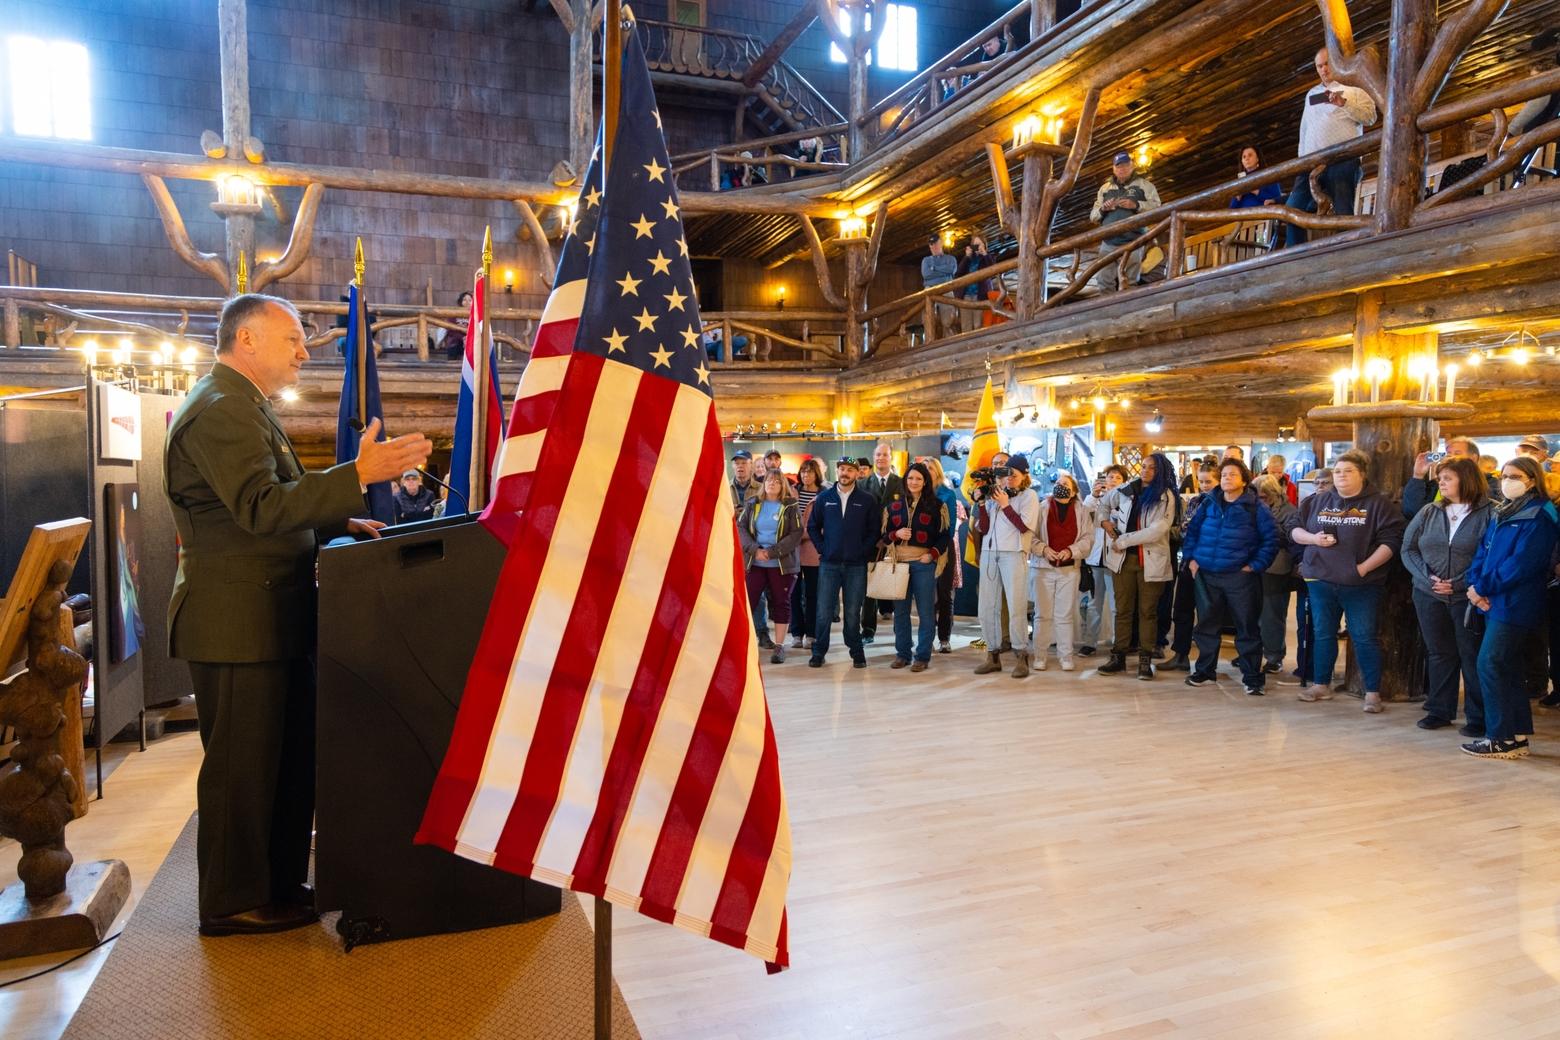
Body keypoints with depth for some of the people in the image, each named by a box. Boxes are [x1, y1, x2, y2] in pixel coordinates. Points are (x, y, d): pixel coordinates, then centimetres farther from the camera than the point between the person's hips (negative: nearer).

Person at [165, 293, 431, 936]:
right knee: (242, 764, 1)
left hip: (268, 620, 11)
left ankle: (279, 884, 29)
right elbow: (261, 508, -27)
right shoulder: (220, 410, -16)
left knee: (289, 757, 16)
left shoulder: (240, 406, 19)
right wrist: (358, 474, -32)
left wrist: (339, 523, 11)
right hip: (237, 623, -11)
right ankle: (233, 904, 16)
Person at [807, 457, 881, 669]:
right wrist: (822, 548, 2)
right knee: (823, 611, -1)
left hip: (856, 564, -1)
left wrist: (864, 551, -5)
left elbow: (874, 530, 3)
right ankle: (819, 652, 8)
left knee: (852, 612, 5)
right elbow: (812, 526, 11)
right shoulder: (824, 498, 6)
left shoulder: (867, 499, 2)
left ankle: (856, 652, 16)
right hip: (829, 563, 1)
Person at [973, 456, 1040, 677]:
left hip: (1014, 553, -5)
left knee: (1016, 606, -8)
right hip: (989, 552, 5)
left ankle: (1021, 656, -2)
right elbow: (983, 529, 12)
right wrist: (981, 504, 1)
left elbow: (1025, 526, -6)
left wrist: (1005, 505, -6)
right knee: (987, 606, 4)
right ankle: (993, 655, 13)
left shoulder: (1029, 495, 6)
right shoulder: (994, 495, 16)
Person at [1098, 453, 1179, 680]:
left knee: (1148, 610, 4)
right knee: (1123, 609, 7)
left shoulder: (1166, 497, -4)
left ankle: (1145, 660, 11)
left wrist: (1123, 541, -13)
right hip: (1123, 558, 3)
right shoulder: (1127, 489, 8)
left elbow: (1157, 530, -15)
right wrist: (1105, 520, 7)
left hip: (1150, 561, -3)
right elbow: (1104, 503, 26)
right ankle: (1118, 656, 13)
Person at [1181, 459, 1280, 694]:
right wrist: (1191, 558, 4)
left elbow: (1271, 539, -4)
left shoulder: (1255, 507, -3)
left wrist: (1255, 565, -10)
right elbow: (1192, 530, 14)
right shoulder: (1209, 503, 7)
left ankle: (1252, 677, 11)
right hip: (1206, 575, 4)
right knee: (1207, 625, 13)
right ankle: (1205, 670, 26)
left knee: (1247, 627, 2)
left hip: (1240, 576, -4)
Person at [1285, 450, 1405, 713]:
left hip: (1361, 585, -4)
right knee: (1323, 635, 14)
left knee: (1365, 638, 0)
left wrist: (1364, 567, -16)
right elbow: (1294, 529, 12)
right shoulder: (1317, 501, 9)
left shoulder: (1379, 504, -3)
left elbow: (1391, 541, -10)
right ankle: (1321, 684, 25)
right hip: (1321, 582, 4)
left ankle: (1373, 692, 10)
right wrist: (1313, 538, -8)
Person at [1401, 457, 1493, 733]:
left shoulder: (1488, 513, -5)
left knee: (1472, 657, 3)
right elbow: (1408, 548, 5)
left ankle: (1478, 717, 13)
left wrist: (1459, 584, -17)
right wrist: (1428, 578, -9)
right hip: (1429, 596, 4)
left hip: (1467, 598, -4)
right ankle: (1439, 710, 23)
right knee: (1439, 653, 12)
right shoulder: (1429, 511, 7)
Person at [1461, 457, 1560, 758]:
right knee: (1509, 669, 12)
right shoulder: (1502, 514, 17)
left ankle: (1502, 738, -5)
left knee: (1490, 664, -11)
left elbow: (1522, 563, -19)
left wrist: (1483, 587, -15)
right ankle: (1518, 736, 19)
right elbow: (1483, 552, 14)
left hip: (1515, 605, -9)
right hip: (1494, 603, 9)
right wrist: (1475, 584, -3)